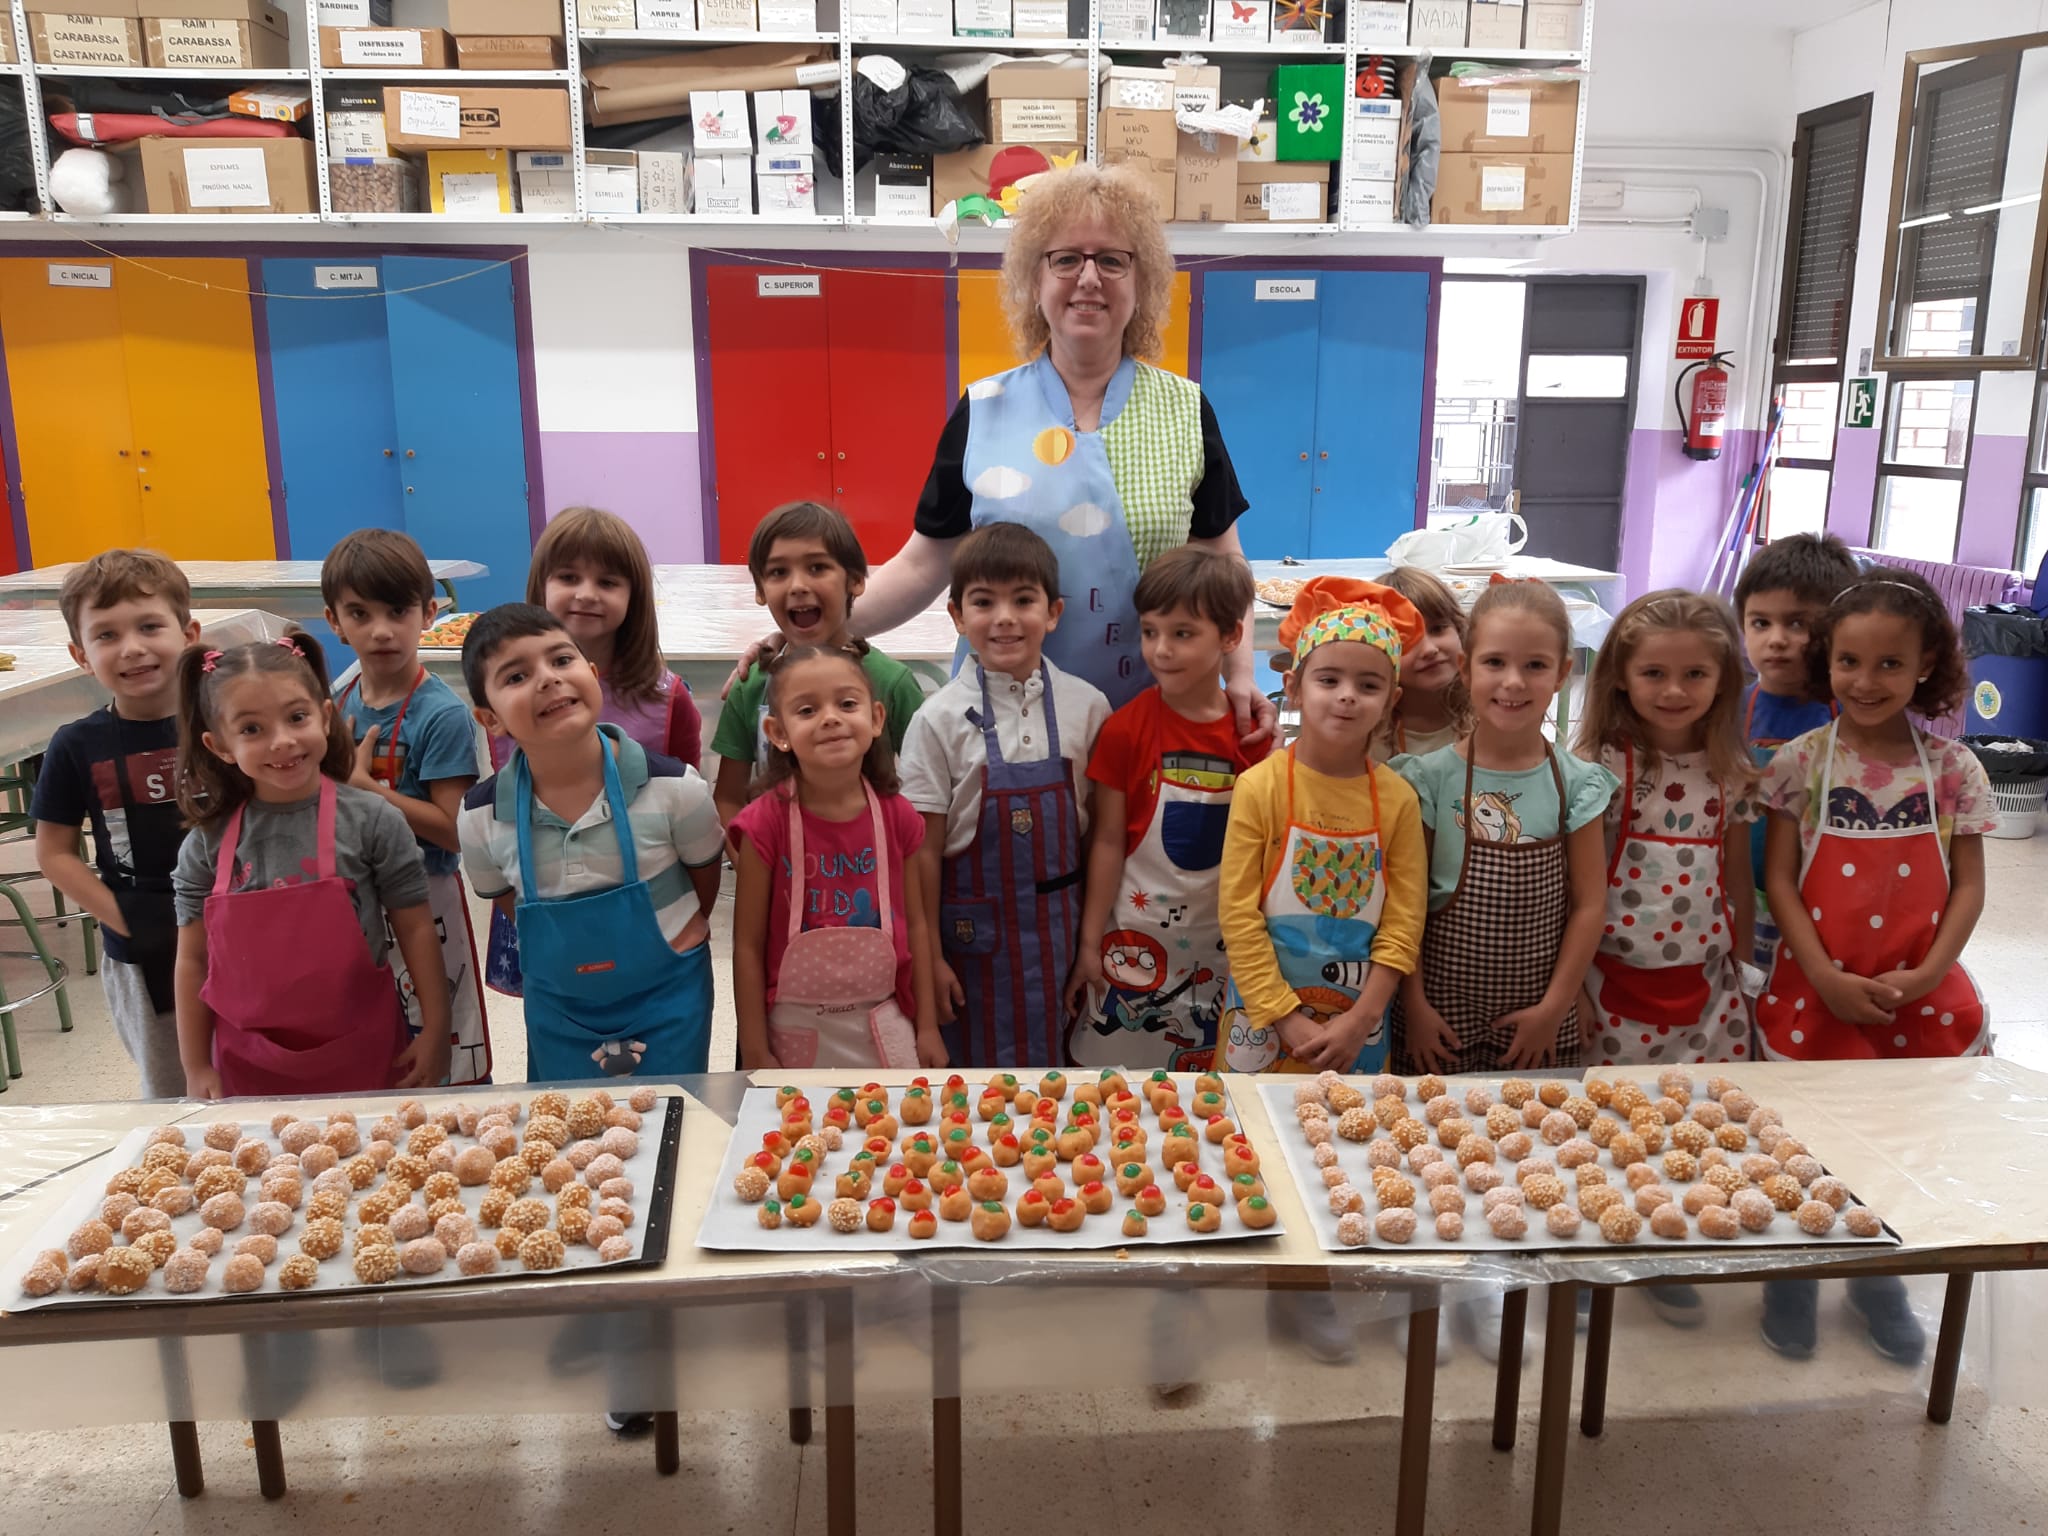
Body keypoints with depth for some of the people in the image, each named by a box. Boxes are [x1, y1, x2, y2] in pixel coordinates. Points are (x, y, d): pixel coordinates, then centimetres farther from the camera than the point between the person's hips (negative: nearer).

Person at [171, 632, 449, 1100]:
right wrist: (196, 1068, 4)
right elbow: (193, 960, 4)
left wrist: (435, 1031, -4)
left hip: (363, 1055, -1)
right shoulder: (207, 845, -2)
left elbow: (415, 930, -4)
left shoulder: (371, 820, -8)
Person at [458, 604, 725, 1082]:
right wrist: (564, 947, 1)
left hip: (668, 1003, -2)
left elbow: (705, 879, -1)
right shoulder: (481, 817, -13)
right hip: (558, 1018, 2)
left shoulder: (673, 787, -19)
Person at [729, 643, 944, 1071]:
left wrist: (927, 1026, 6)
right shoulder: (767, 823, -13)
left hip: (884, 1028, 3)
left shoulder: (897, 817, -5)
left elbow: (916, 926, 4)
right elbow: (748, 945, -9)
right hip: (794, 1031, -2)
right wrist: (755, 1054, -7)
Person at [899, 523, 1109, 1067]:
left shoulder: (1087, 706, -3)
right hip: (974, 931, -2)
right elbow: (925, 848, -6)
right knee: (975, 1064, 9)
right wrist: (929, 956, -4)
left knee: (1058, 1063, 12)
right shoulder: (940, 720, -9)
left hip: (1061, 924, 2)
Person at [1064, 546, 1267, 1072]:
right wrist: (1089, 944, -5)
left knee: (1200, 1070, 13)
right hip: (1137, 936, -2)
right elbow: (1108, 841, -7)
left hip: (1221, 939, 2)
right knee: (1109, 1065, 2)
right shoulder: (1126, 728, -10)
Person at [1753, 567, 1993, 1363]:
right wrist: (1825, 977, -14)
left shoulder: (1953, 768, -3)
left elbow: (1968, 885, 0)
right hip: (1817, 990, -1)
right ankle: (1792, 1275, 31)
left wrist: (1925, 976, -12)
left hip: (1921, 995, 1)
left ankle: (1877, 1278, 36)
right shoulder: (1802, 761, -6)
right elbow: (1778, 878, -6)